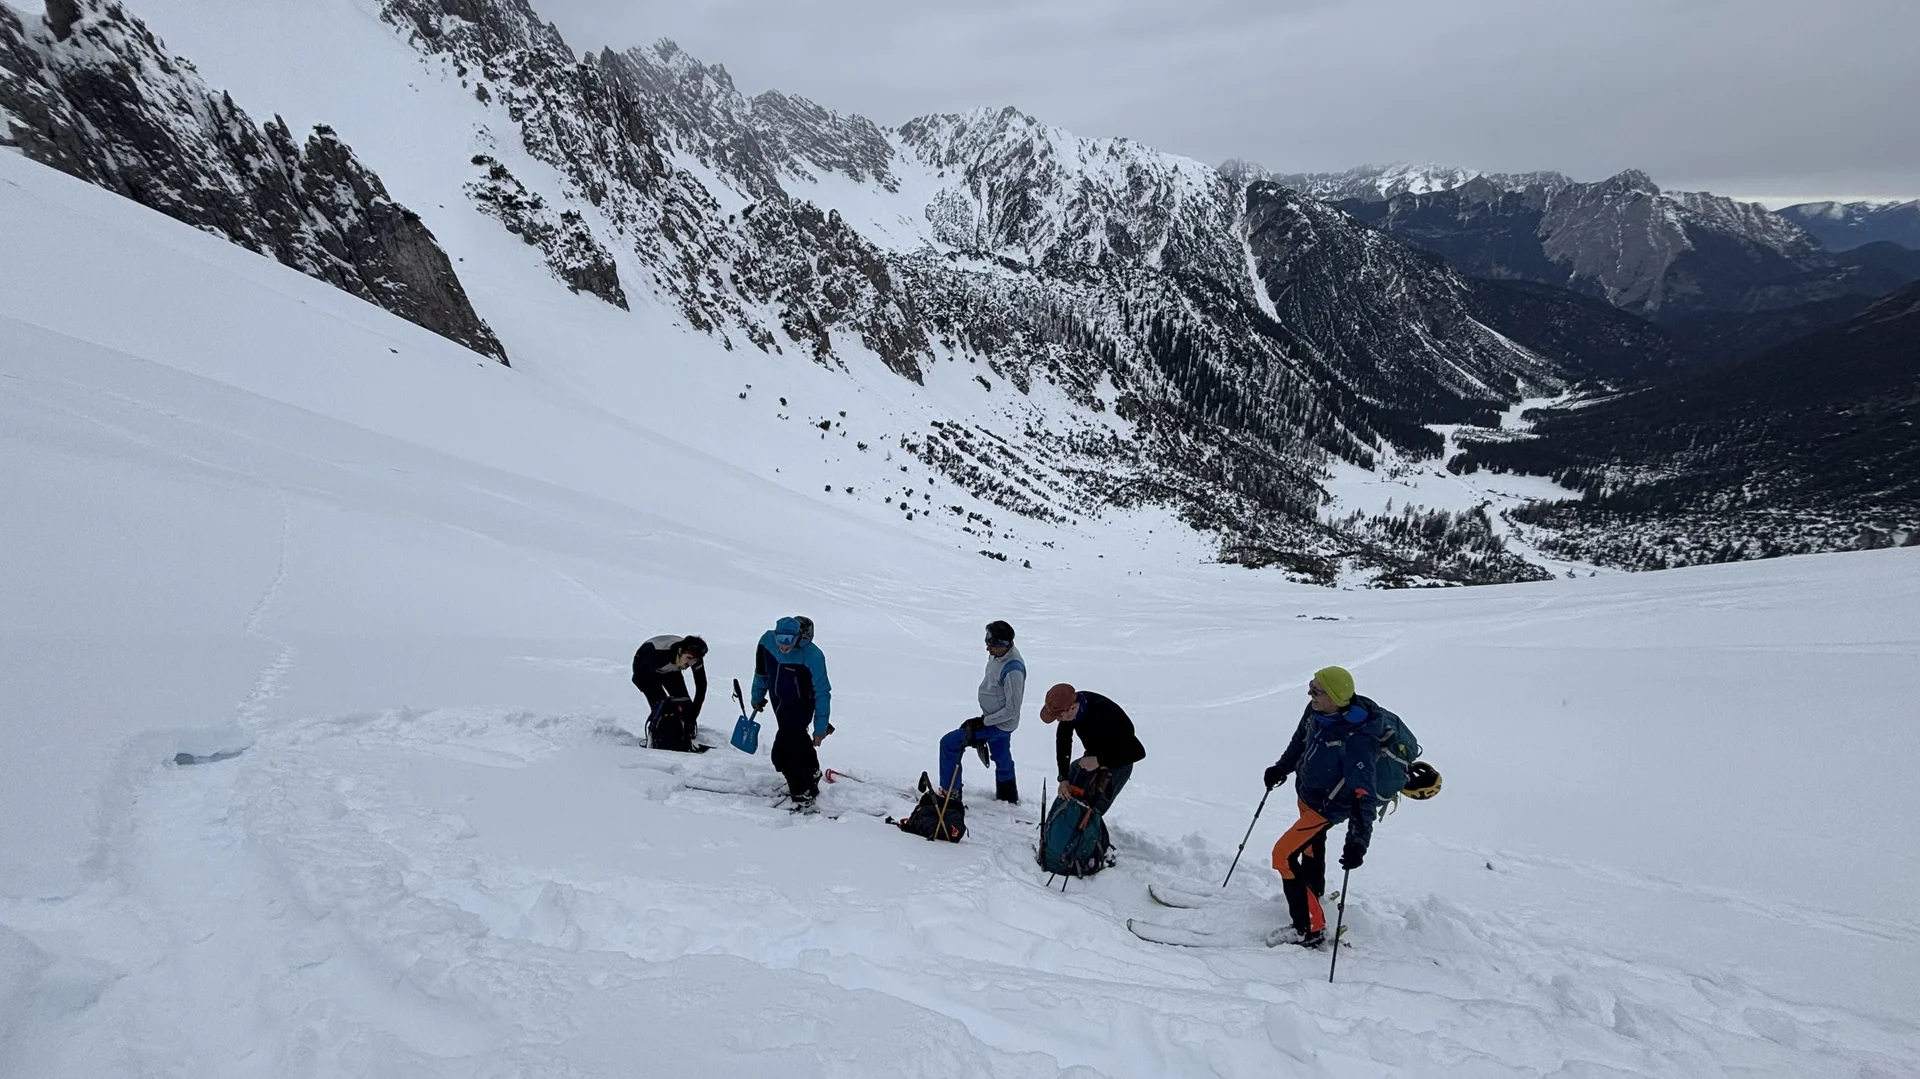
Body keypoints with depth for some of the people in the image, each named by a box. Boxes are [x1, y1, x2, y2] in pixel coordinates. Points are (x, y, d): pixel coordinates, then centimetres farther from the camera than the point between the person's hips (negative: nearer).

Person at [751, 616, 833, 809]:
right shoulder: (767, 641, -19)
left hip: (800, 706, -6)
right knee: (797, 739, 26)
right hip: (779, 702, 6)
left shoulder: (812, 656, -33)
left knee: (782, 753, -11)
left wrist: (820, 728, -18)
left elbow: (822, 693, -22)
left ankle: (803, 796, 6)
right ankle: (812, 775, 52)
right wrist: (757, 698, 16)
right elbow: (761, 672, 2)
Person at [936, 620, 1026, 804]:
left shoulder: (1013, 670, -32)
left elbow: (1012, 710, -26)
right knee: (1002, 760, 25)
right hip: (994, 719, 9)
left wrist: (983, 722, -19)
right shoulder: (997, 655, -4)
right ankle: (1008, 798, 44)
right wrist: (984, 719, 19)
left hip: (1000, 724, -9)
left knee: (949, 743, -5)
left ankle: (950, 792, 7)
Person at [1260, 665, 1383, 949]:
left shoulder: (1356, 739, -38)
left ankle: (1310, 929, -4)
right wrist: (1282, 768, 21)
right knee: (1311, 847, 31)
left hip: (1328, 806, -8)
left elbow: (1362, 794, -38)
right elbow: (1301, 740, 8)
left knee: (1284, 855, -13)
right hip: (1307, 795, 8)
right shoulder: (1316, 712, -15)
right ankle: (1315, 892, 59)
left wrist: (1358, 841, -43)